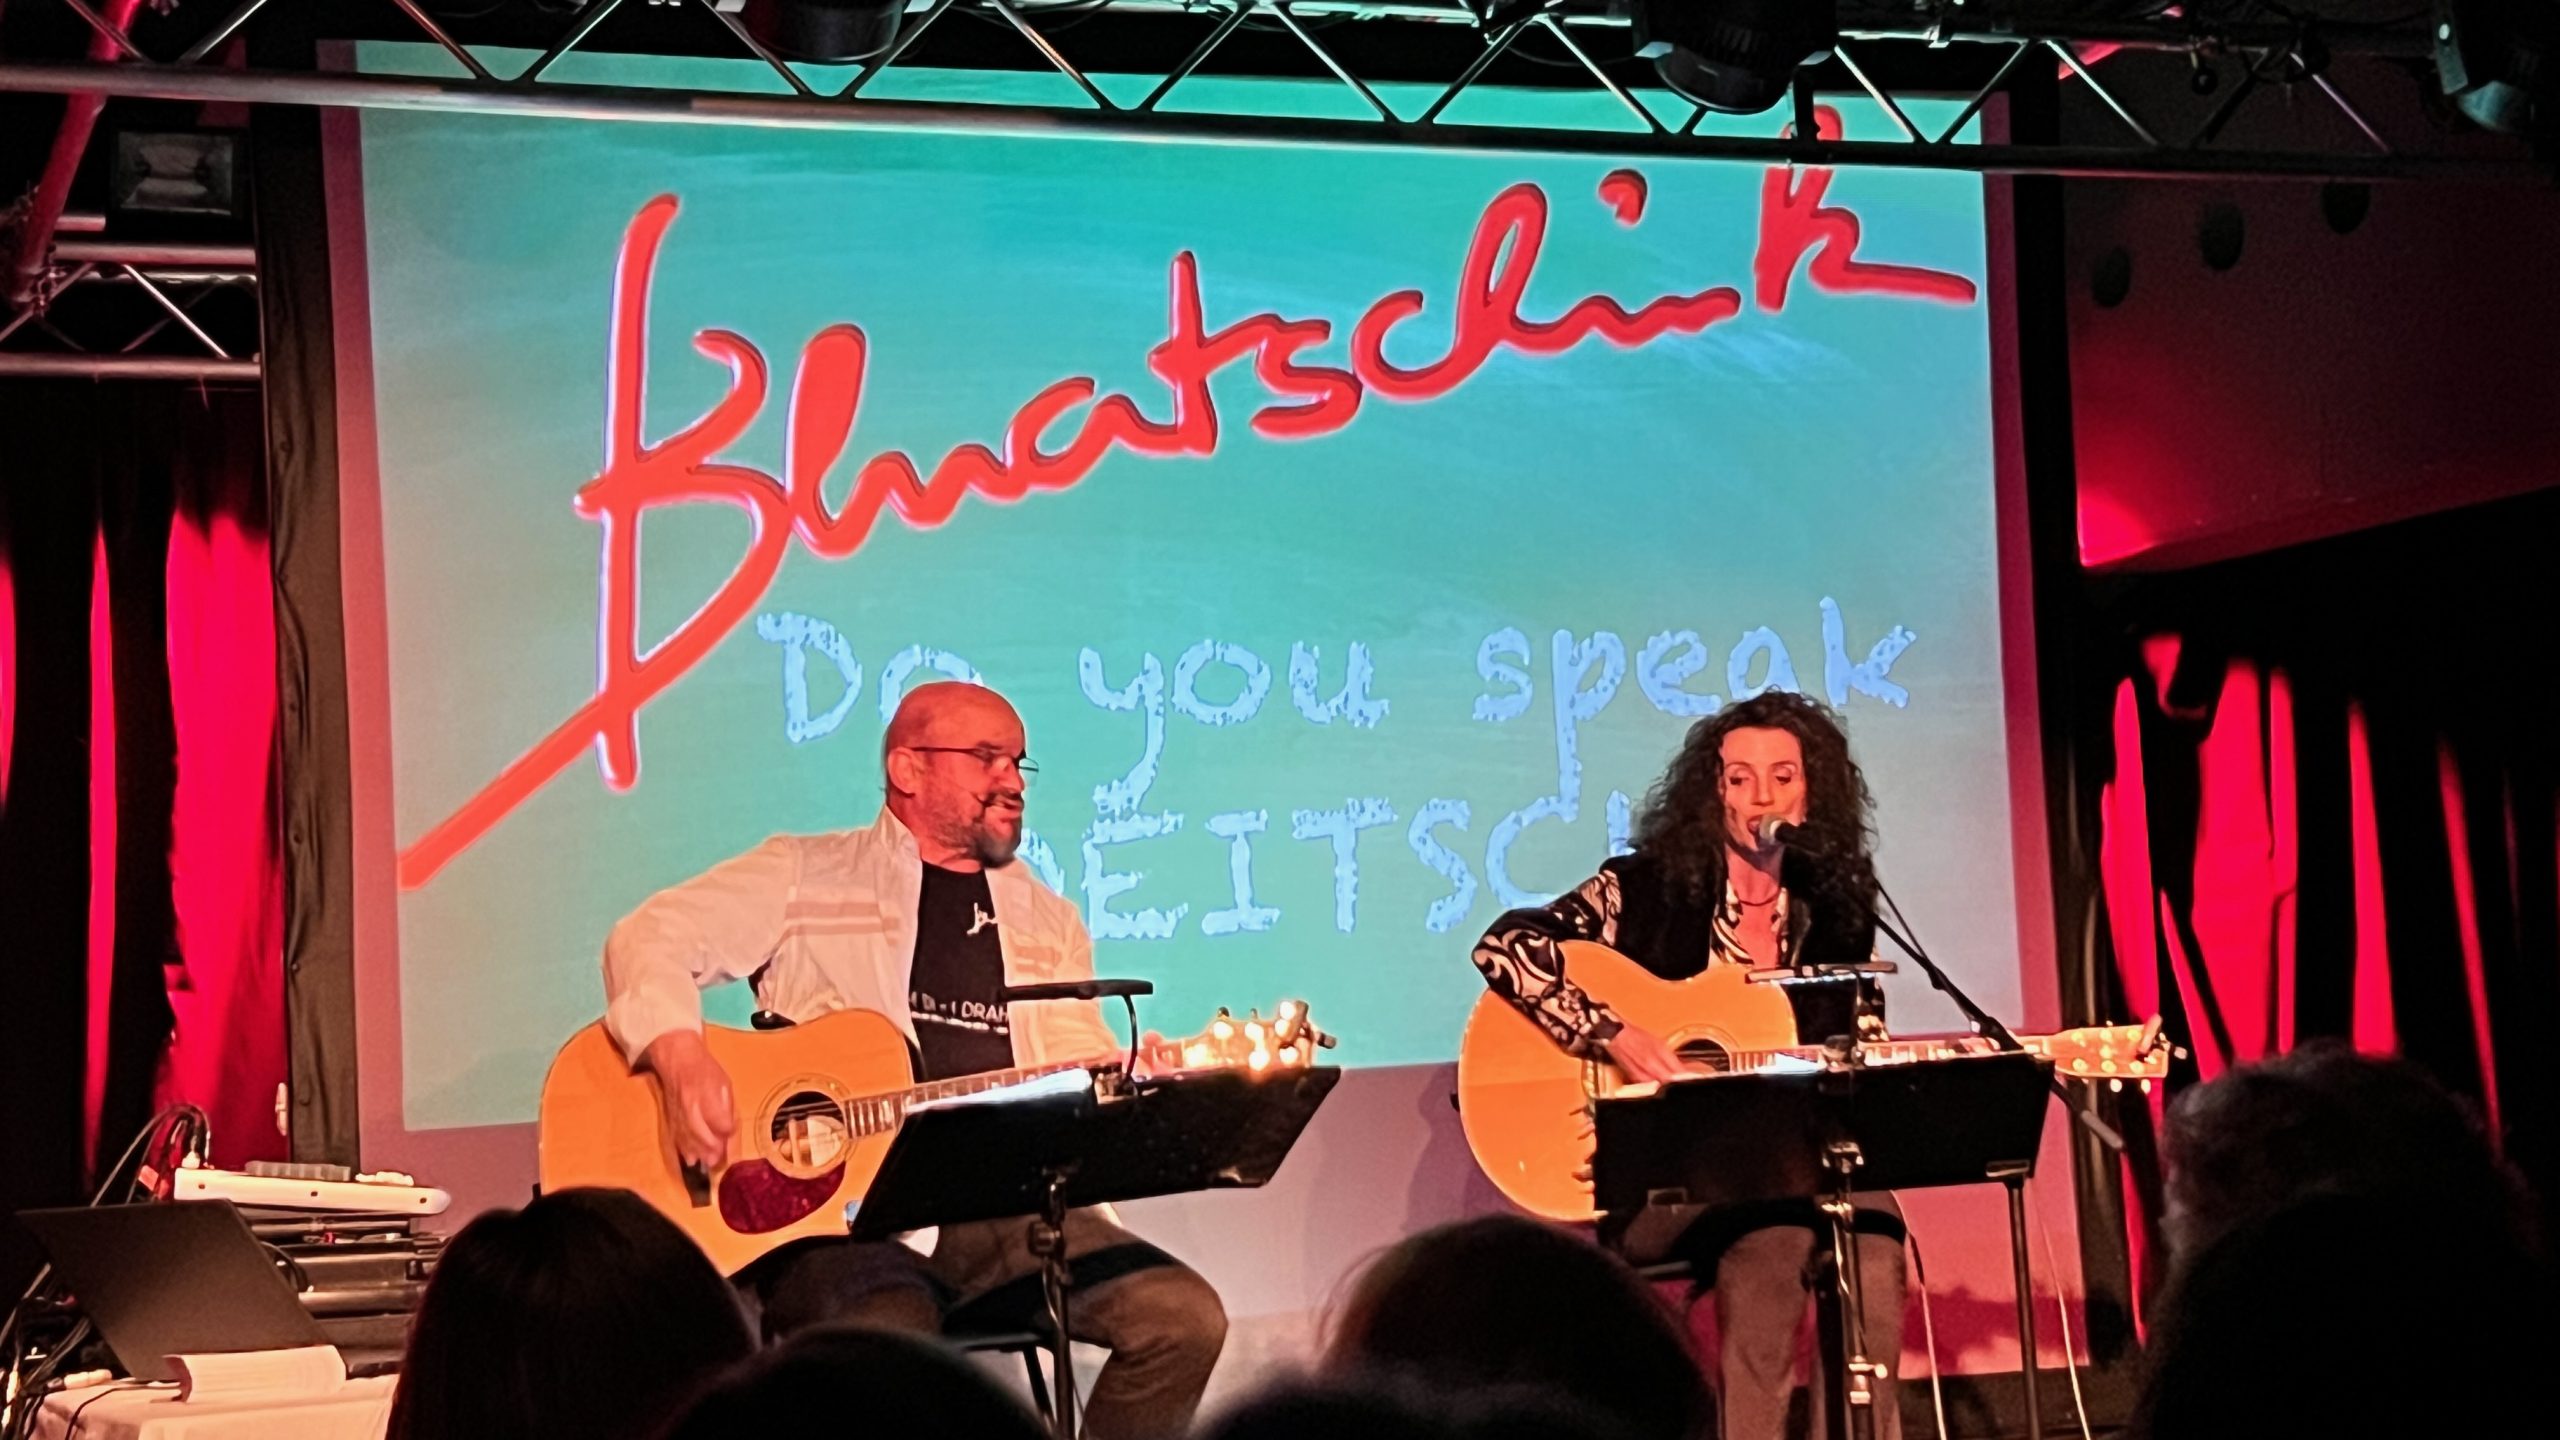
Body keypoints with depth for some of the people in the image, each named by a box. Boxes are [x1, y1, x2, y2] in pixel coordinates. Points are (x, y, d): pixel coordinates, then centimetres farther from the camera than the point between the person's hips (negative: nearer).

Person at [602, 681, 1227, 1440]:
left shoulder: (1046, 921, 21)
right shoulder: (805, 877, 7)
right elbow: (654, 938, 0)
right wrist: (681, 1058, -19)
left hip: (1006, 1205, 5)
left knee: (1184, 1315, -17)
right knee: (891, 1333, -37)